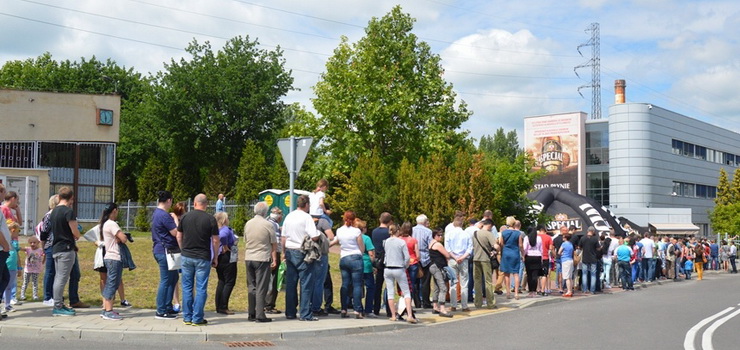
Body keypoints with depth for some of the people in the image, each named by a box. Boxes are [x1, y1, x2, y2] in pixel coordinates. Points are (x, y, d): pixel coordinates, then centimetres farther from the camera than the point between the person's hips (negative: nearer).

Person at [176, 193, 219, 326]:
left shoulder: (185, 217, 1)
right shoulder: (210, 219, -7)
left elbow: (179, 236, 8)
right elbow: (215, 241, -6)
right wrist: (215, 257, 5)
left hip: (187, 256, 3)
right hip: (203, 258, -3)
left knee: (187, 287, 11)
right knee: (201, 288, 2)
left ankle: (187, 317, 14)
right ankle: (197, 319, 2)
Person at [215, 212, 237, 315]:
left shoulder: (217, 229, 9)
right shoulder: (226, 229, -17)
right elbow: (222, 236, -37)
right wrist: (225, 247, -22)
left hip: (219, 259, 9)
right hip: (228, 259, -9)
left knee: (222, 282, 15)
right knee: (230, 282, -2)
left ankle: (219, 306, 17)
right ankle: (223, 307, -4)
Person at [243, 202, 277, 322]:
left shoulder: (248, 224, 6)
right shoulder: (268, 225, -9)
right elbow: (274, 244, -6)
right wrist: (274, 259, -1)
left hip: (249, 258, 5)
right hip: (263, 258, -5)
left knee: (251, 287, 13)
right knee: (261, 288, -2)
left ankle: (251, 314, 16)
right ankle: (260, 315, -3)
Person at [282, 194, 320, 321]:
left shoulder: (289, 216, 9)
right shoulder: (306, 217, -11)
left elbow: (283, 238, 12)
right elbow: (314, 237, -18)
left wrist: (284, 253, 21)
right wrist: (319, 234, 3)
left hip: (290, 252, 6)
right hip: (302, 253, -6)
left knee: (290, 284, 10)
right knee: (306, 284, -2)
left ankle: (290, 312, 16)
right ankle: (305, 314, -3)